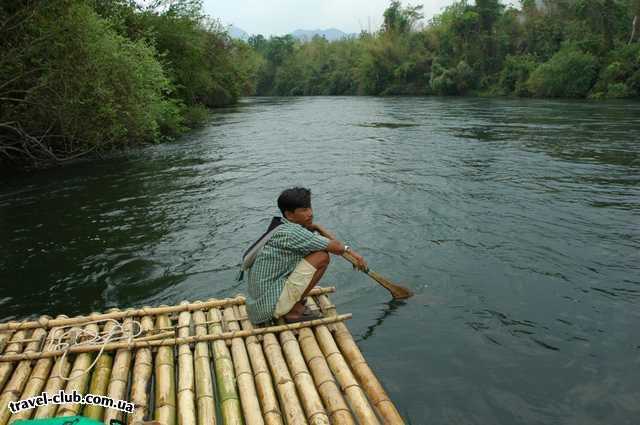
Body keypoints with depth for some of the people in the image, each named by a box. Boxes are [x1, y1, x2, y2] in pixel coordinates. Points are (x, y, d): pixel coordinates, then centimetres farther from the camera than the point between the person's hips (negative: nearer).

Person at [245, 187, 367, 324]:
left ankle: (294, 304, 12)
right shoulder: (291, 232, -21)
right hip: (272, 306, -10)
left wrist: (350, 252, 4)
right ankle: (294, 310, -5)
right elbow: (336, 247, -19)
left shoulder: (284, 229, 8)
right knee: (321, 257, -16)